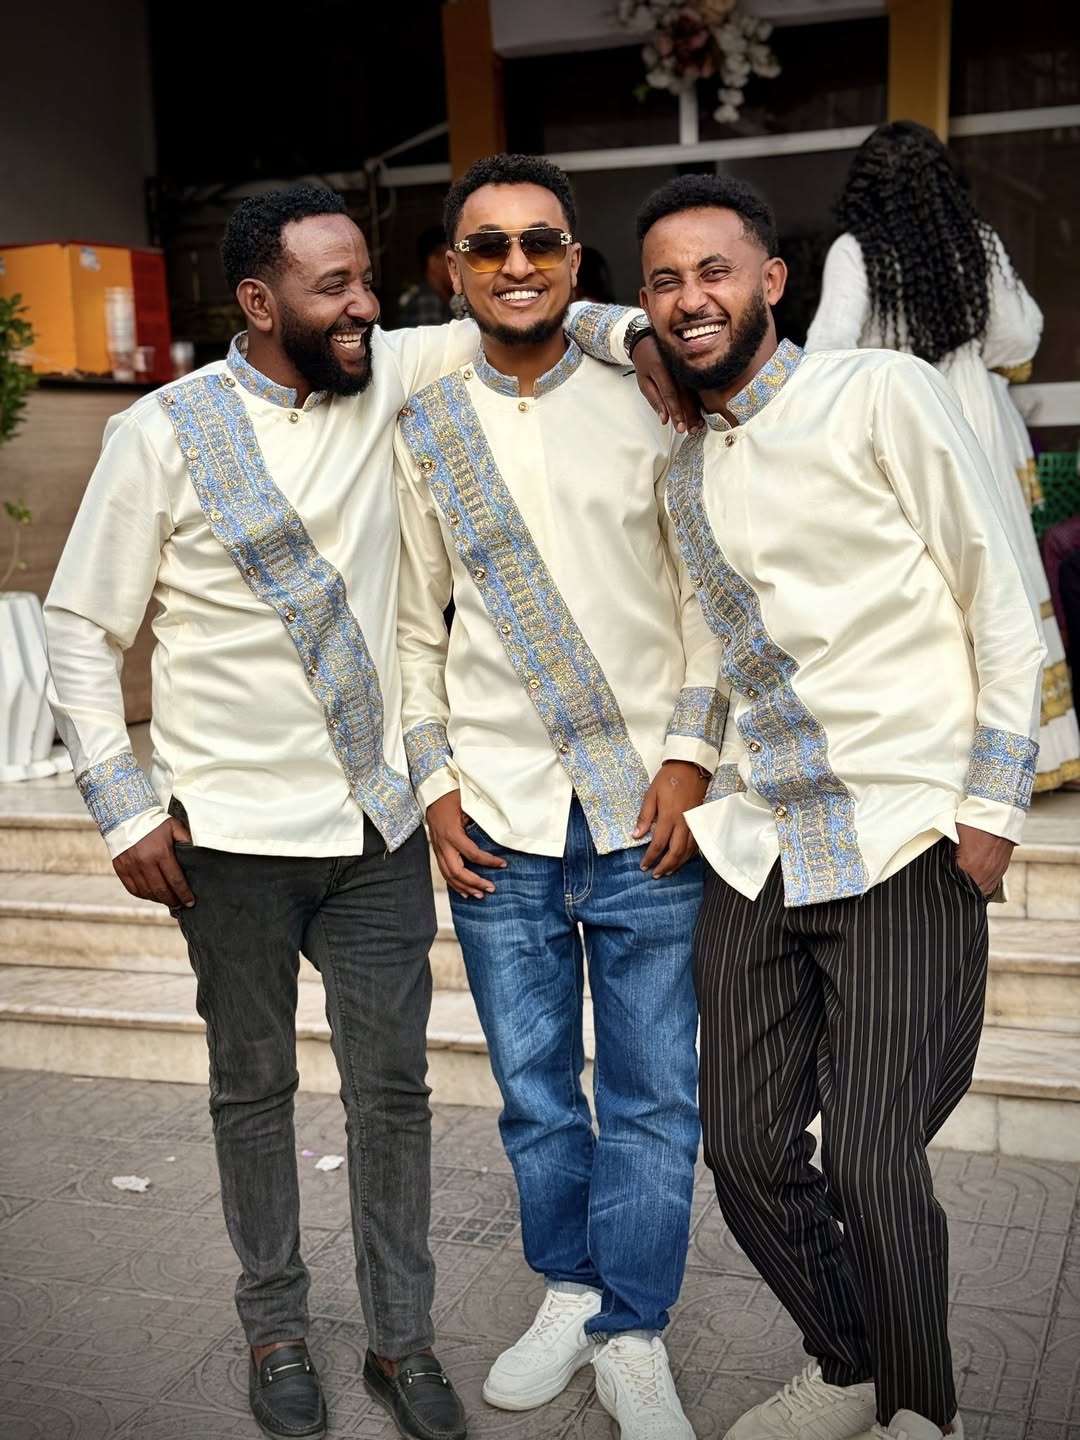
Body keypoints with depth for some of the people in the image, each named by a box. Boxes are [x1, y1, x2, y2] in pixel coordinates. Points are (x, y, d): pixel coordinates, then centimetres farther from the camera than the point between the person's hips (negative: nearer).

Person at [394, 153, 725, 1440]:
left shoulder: (646, 407, 3)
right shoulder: (420, 430, 6)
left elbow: (705, 594, 4)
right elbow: (413, 624, 10)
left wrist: (688, 752, -5)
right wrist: (433, 784, 3)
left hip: (645, 812, -1)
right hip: (498, 821, 1)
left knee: (652, 1092, 4)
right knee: (534, 1087, 12)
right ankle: (568, 1294, 33)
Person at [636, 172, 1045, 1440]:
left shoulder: (881, 395, -5)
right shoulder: (682, 470, 12)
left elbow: (1003, 607, -5)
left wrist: (991, 806, -8)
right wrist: (695, 783, 14)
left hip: (905, 845, -6)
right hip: (751, 849, 6)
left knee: (869, 1160, -7)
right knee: (747, 1151, 7)